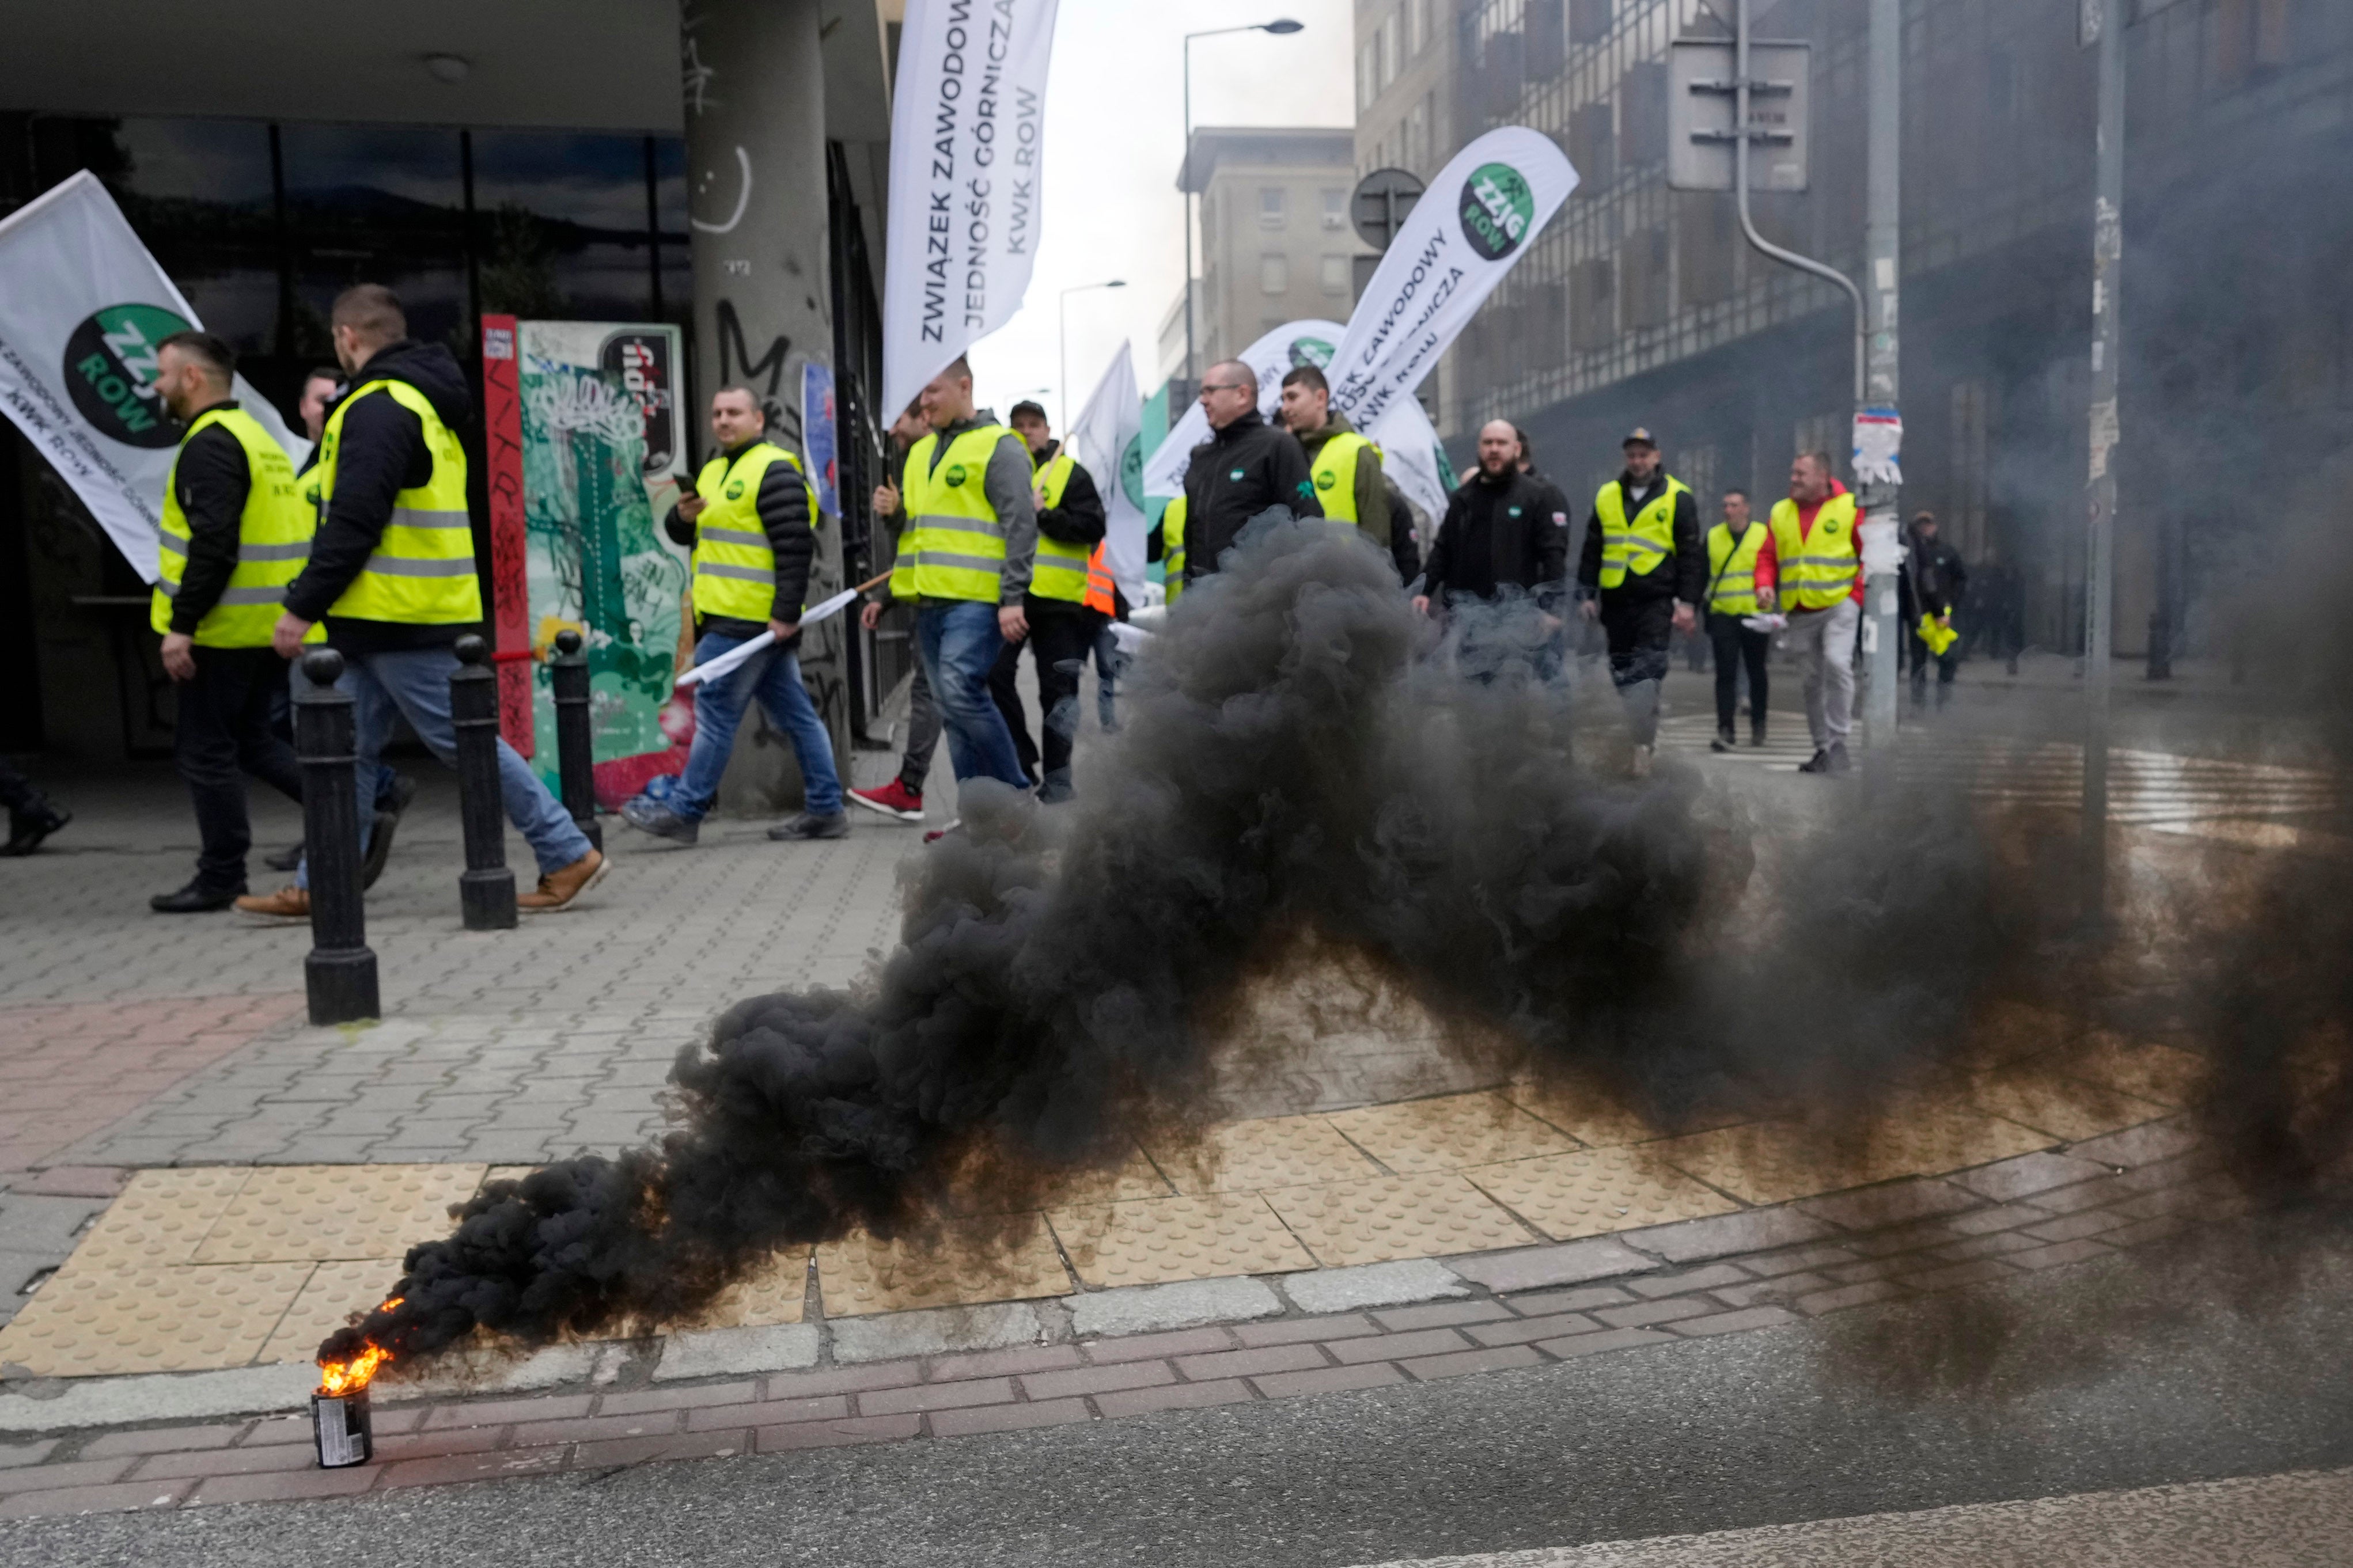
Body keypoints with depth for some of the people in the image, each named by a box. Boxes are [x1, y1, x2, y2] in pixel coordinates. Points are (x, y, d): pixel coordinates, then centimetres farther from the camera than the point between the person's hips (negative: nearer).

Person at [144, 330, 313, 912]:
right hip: (269, 624, 9)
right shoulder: (258, 437, 17)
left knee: (205, 748, 1)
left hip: (225, 629, -9)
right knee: (249, 737, 18)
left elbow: (212, 543, -23)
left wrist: (182, 624, -21)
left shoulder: (210, 445, -14)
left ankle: (221, 878, 8)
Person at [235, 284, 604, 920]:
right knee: (351, 750, 11)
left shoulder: (378, 408, -14)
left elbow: (352, 524, -21)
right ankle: (320, 887, 17)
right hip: (381, 619, 10)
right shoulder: (423, 403, 17)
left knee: (463, 741, -5)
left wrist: (303, 607, -16)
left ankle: (569, 855, 0)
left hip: (400, 618, -10)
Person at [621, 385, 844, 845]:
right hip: (727, 615, 9)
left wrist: (786, 613, -22)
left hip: (748, 619, -9)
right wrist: (683, 517, 0)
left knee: (716, 711, -5)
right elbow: (685, 534, 24)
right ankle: (825, 808, 12)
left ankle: (686, 811, 1)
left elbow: (795, 546, -17)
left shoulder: (774, 470, -10)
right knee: (794, 713, 9)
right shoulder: (714, 470, 20)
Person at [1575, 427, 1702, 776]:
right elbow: (1592, 550, 16)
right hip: (1615, 600, 4)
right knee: (1622, 671, 9)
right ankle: (1634, 738, 21)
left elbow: (1692, 554, 0)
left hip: (1657, 600, -4)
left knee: (1648, 671, -15)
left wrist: (1688, 602, -6)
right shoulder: (1606, 497, 12)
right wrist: (1586, 594, 10)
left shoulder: (1677, 497, 2)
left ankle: (1641, 741, -17)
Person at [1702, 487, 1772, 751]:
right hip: (1723, 617, 1)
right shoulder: (1713, 537, 8)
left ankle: (1758, 726, 25)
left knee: (1756, 672, 12)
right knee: (1725, 674, -8)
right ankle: (1725, 731, -11)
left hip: (1756, 616, -1)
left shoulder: (1764, 535, 2)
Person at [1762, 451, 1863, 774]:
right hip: (1799, 613, 5)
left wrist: (1856, 595, -10)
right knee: (1812, 680, 9)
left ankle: (1838, 740, -16)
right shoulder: (1780, 513, 11)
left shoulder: (1849, 508, -2)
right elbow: (1767, 556, 14)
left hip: (1838, 606, -5)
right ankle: (1823, 748, 19)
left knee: (1837, 662, -25)